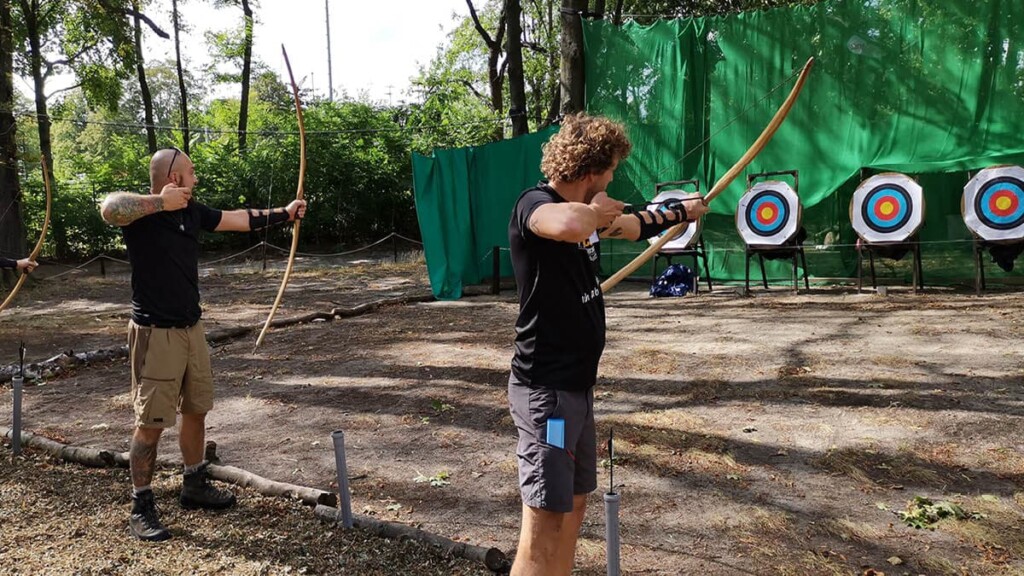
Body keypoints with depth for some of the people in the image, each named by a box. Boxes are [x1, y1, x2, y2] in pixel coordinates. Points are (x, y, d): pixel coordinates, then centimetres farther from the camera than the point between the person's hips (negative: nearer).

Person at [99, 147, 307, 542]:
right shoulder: (141, 212, -15)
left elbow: (237, 219, 19)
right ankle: (141, 507, 13)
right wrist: (160, 202, -28)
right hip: (156, 332, -8)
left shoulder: (191, 211, 7)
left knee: (195, 409, 17)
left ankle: (194, 486, 34)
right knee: (151, 422, -1)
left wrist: (284, 214, 24)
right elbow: (109, 209, -38)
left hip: (191, 328, 8)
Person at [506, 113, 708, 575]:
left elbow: (635, 225, 31)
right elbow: (572, 226, -42)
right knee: (545, 521, -7)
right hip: (547, 389, -10)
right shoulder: (535, 205, -18)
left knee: (574, 502, 19)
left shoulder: (584, 208, 11)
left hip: (575, 384, 10)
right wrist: (601, 209, -20)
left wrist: (684, 211, 42)